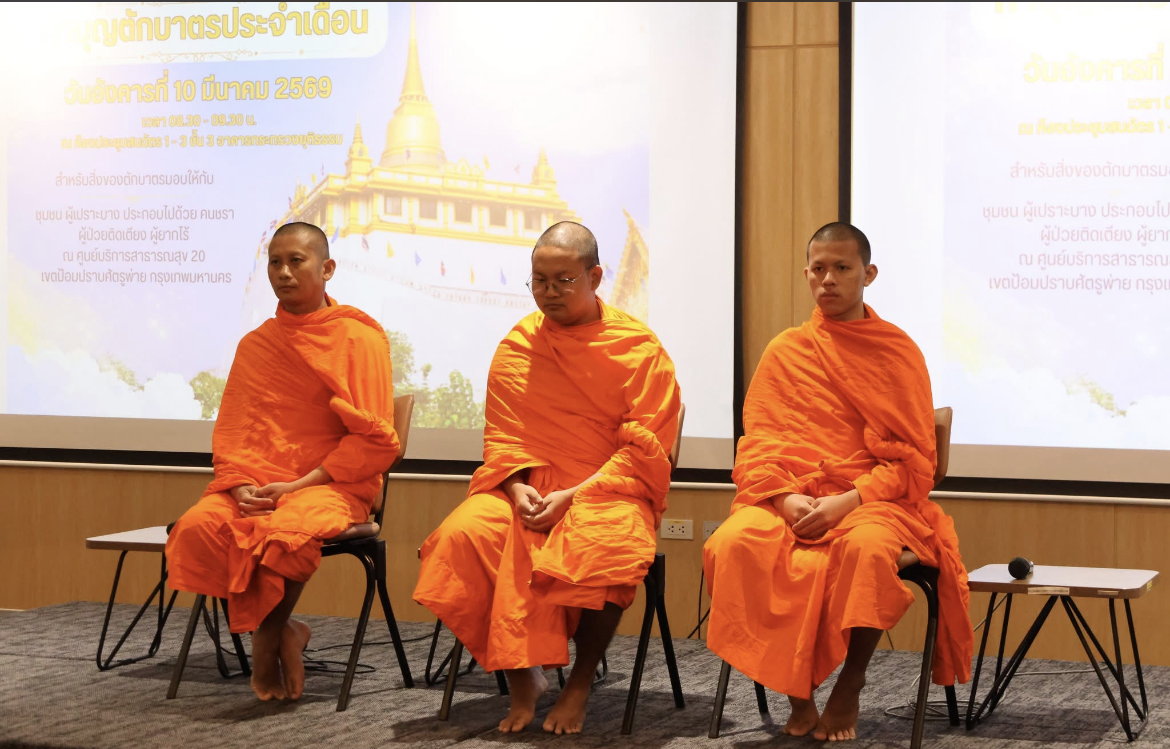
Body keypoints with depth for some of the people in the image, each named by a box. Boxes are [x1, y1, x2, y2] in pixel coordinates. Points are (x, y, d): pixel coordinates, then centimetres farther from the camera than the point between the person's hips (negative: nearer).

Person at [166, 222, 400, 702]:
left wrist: (298, 486, -14)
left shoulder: (359, 338, 0)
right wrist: (242, 486, -9)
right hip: (257, 484, 4)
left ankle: (268, 636, -10)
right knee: (198, 527, -28)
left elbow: (374, 440, -5)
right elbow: (231, 431, 13)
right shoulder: (254, 344, 15)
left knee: (288, 532, -38)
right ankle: (278, 632, -12)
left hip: (331, 485, -4)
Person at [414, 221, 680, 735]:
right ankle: (522, 677, -13)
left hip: (608, 491, -3)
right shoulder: (516, 346, 9)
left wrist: (574, 496, -16)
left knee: (608, 546, -38)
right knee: (463, 536, -27)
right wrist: (517, 487, -12)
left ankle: (580, 683, -13)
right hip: (527, 487, 3)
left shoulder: (640, 347, -1)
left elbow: (645, 449, -6)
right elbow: (501, 435, 9)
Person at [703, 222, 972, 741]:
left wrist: (848, 501, -13)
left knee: (868, 548, -39)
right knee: (734, 543, -32)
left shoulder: (899, 352, 9)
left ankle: (849, 688, -14)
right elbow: (758, 442, 8)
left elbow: (913, 459, 3)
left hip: (872, 500, -2)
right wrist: (787, 498, -13)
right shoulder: (784, 350, 15)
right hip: (788, 498, 2)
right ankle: (796, 693, -16)